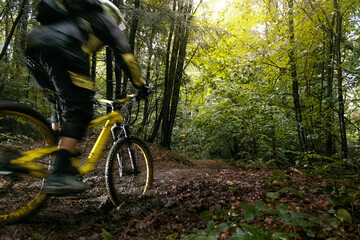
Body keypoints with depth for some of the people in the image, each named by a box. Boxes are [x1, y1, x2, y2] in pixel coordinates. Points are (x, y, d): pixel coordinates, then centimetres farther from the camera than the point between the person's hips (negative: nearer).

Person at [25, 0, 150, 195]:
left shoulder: (78, 17, 42)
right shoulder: (108, 21, 25)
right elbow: (125, 56, 14)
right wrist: (140, 86, 21)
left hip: (33, 43, 8)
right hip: (58, 47, -8)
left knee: (71, 107, 17)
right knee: (80, 111, -9)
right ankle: (59, 176, -19)